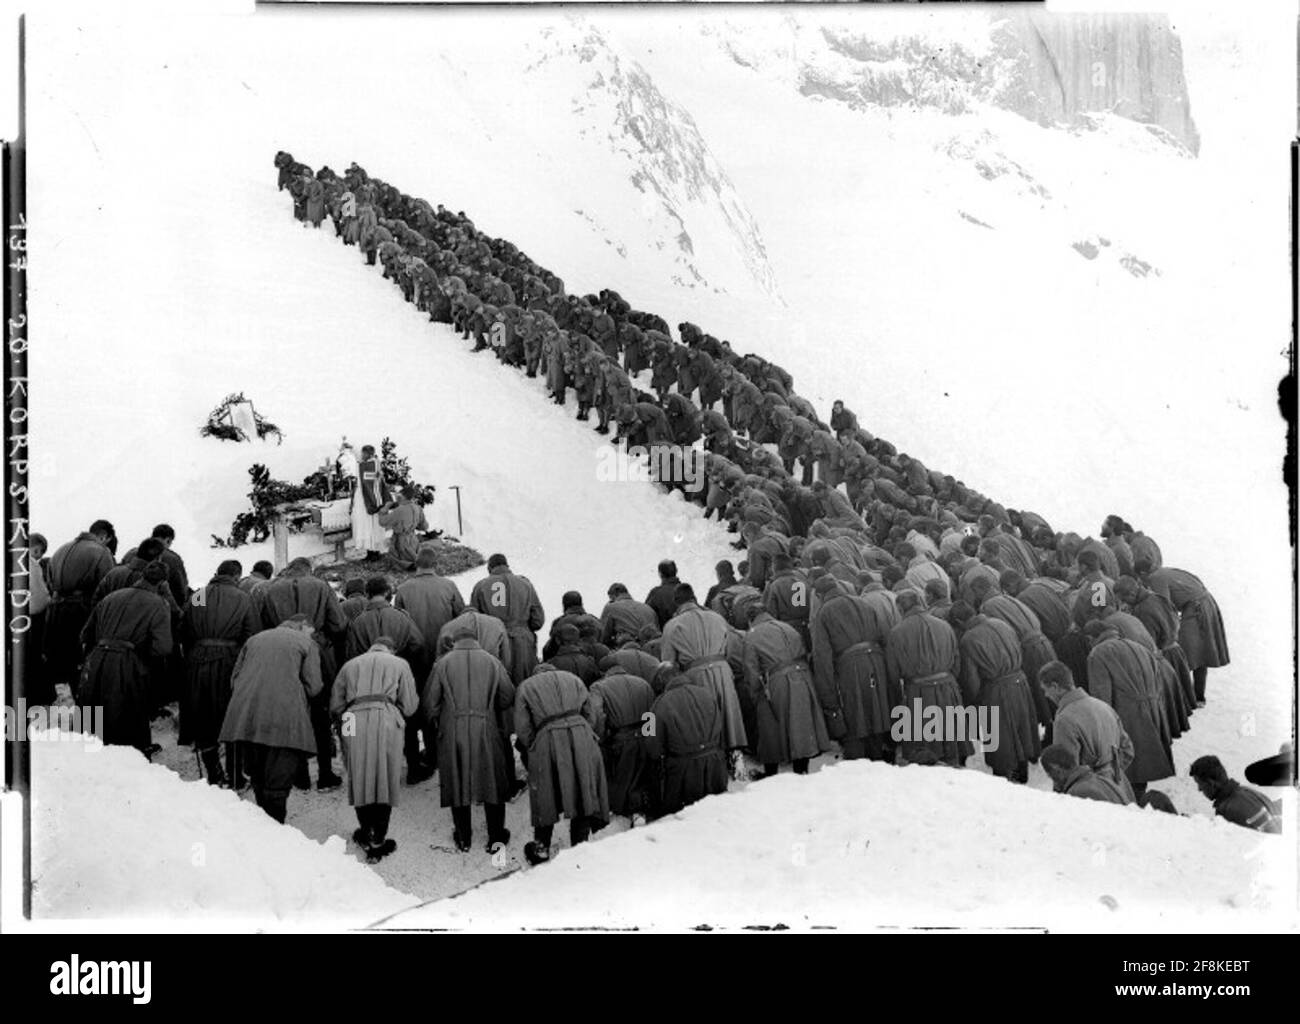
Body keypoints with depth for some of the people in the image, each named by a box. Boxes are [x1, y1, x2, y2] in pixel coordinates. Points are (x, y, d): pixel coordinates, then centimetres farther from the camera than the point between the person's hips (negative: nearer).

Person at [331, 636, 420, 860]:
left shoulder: (350, 665, 22)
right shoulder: (399, 665, 16)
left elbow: (335, 706, 17)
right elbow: (409, 706, 9)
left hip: (355, 726, 2)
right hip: (387, 724, -2)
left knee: (360, 780, 13)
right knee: (386, 782, 4)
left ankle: (366, 835, 23)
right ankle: (378, 840, 5)